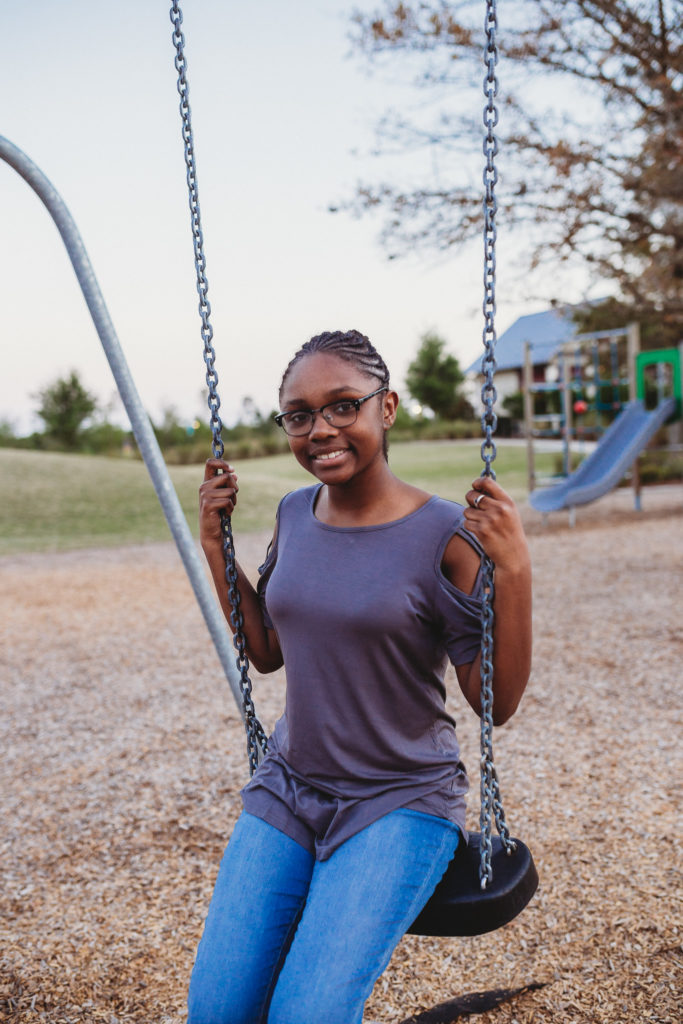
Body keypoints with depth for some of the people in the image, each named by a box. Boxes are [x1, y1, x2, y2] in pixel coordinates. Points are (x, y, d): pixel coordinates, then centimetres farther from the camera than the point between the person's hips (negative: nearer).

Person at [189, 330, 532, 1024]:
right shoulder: (295, 514, 1)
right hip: (287, 788, 5)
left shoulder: (443, 537, -16)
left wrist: (514, 571, -26)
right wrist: (215, 544, 4)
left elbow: (495, 703, -13)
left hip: (401, 803, -4)